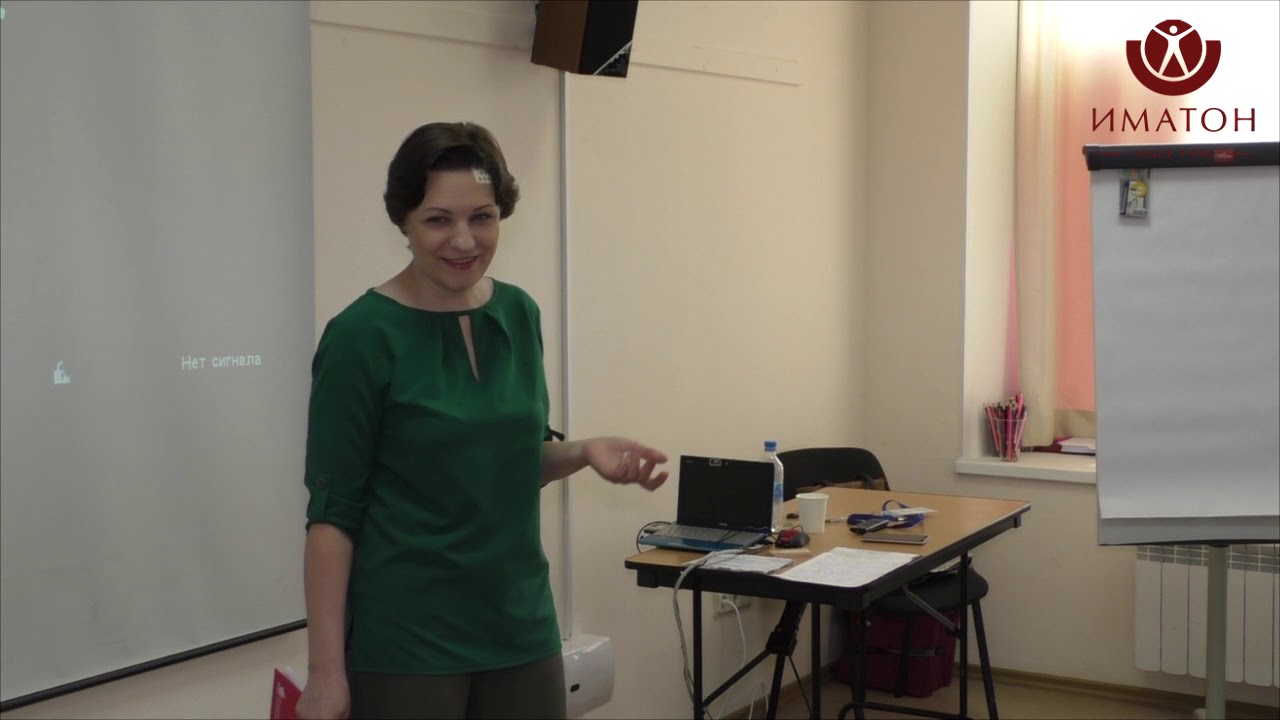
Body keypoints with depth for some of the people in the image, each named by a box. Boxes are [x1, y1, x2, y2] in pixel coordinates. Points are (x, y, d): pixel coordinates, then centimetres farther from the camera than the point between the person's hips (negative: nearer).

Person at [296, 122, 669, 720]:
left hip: (519, 627, 6)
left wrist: (585, 452, -5)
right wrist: (327, 670, -14)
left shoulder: (520, 315, 4)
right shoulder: (362, 337, -13)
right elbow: (332, 511, -11)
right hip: (405, 639, -5)